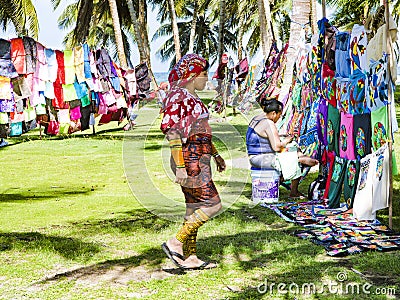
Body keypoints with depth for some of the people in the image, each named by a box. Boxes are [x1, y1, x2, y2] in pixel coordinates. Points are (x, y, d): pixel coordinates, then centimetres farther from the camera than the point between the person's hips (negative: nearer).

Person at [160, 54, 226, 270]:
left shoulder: (192, 97, 16)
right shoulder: (178, 97, -14)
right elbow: (172, 133, -19)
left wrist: (216, 155, 25)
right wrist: (180, 167, -22)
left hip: (198, 160, 10)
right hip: (189, 161, -10)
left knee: (194, 208, 12)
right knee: (212, 205, -11)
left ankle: (190, 257, 17)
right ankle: (175, 244, -5)